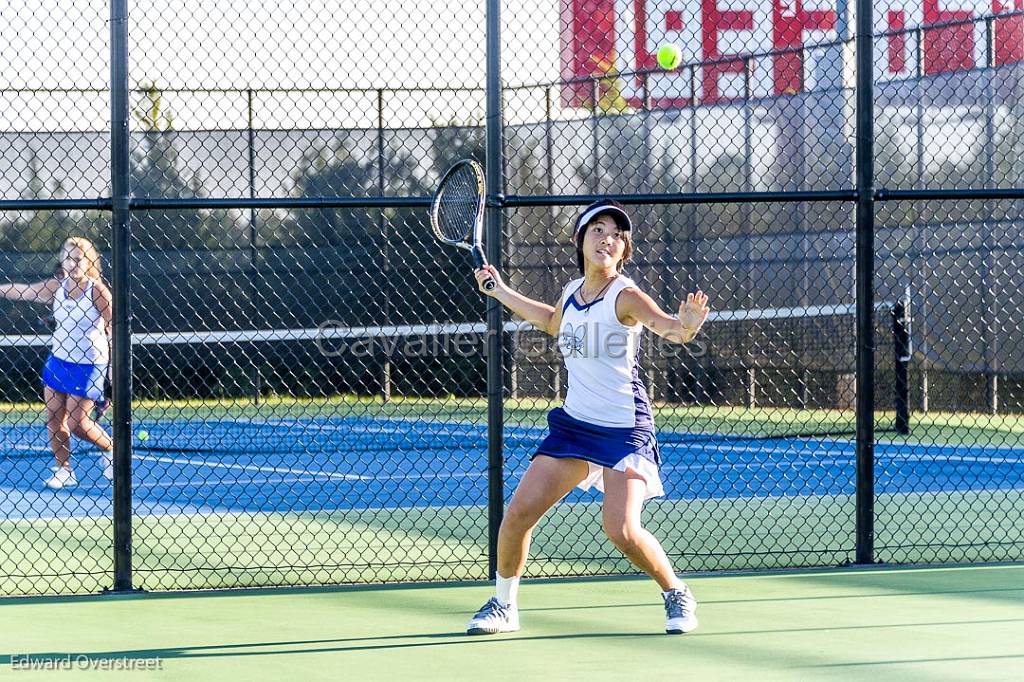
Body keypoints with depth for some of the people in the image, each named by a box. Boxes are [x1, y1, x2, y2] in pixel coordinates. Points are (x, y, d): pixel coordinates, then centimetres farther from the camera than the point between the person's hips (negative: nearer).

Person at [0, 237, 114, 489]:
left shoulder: (97, 291, -14)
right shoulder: (55, 286, -1)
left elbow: (112, 329, -11)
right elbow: (22, 291, 9)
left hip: (88, 364, -5)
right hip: (58, 360, 5)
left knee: (77, 423, -7)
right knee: (54, 418, 3)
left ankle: (110, 448, 20)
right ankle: (64, 470, 16)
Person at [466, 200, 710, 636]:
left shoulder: (624, 296, -15)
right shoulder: (571, 293, 5)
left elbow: (668, 327, -34)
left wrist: (686, 325, -57)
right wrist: (500, 291, 32)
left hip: (624, 428, -6)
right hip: (573, 422, 6)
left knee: (622, 531, -18)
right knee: (519, 513, -3)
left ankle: (677, 595, 8)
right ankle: (503, 605, 17)